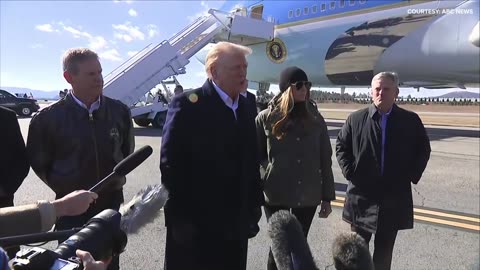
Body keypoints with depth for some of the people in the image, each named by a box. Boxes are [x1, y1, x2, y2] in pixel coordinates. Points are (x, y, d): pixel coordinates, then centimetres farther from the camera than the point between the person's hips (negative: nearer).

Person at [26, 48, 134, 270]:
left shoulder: (119, 111, -3)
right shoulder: (49, 118, -10)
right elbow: (38, 162, 4)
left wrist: (117, 177, 7)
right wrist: (63, 187, 3)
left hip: (112, 204, 2)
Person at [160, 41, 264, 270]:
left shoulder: (245, 107, 7)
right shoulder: (187, 104, -12)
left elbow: (250, 161, 9)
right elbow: (170, 165, -15)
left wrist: (254, 207, 7)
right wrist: (179, 219, -15)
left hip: (236, 225, 6)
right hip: (194, 225, -5)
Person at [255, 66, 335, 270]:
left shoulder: (315, 119, 4)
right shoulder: (266, 118, -4)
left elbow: (325, 160, 6)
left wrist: (327, 197, 5)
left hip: (308, 196, 3)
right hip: (276, 195, -2)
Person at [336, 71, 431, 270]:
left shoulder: (411, 120, 0)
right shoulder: (356, 119, -2)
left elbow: (424, 149, 10)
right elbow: (341, 145, 6)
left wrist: (412, 175, 0)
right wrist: (349, 172, -4)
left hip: (394, 196, 1)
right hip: (362, 194, 0)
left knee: (385, 248, 13)